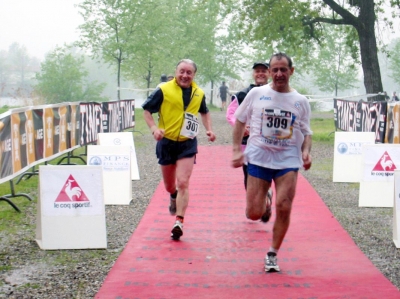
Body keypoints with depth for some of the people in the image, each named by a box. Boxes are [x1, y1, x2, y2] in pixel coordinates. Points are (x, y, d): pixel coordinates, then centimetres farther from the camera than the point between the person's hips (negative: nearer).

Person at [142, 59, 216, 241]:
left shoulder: (199, 93, 3)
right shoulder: (163, 90, -9)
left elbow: (204, 112, 23)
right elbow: (146, 110, -2)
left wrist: (209, 129, 8)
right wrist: (154, 128, -18)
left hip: (187, 144, 0)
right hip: (166, 142, 0)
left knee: (183, 183, -14)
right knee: (169, 186, 15)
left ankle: (179, 222, -12)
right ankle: (174, 197, 51)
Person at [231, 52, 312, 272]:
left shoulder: (300, 101, 5)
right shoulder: (256, 94, 2)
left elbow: (306, 132, 12)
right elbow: (239, 120, 10)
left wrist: (306, 151, -8)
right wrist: (237, 150, 2)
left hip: (288, 160, 0)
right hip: (259, 157, 0)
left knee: (283, 208, -10)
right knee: (253, 214, -3)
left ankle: (272, 254, 9)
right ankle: (263, 206, 36)